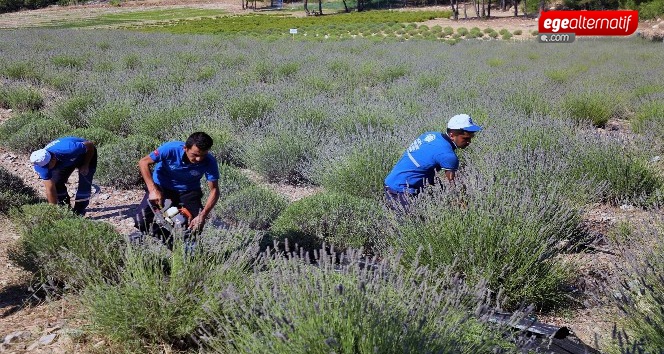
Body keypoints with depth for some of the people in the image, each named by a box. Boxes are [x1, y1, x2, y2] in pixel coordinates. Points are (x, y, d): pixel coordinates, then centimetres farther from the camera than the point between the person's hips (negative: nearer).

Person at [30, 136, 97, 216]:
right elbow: (50, 190, -25)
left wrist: (86, 165, -18)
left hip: (87, 155, -4)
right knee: (57, 183, -7)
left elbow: (90, 145, -26)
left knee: (84, 183, -17)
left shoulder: (69, 150, -45)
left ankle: (79, 211, -3)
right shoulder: (41, 164, -29)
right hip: (65, 161, 4)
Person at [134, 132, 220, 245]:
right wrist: (153, 190, -30)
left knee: (196, 227, -17)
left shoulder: (209, 162, -26)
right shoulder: (171, 149, -30)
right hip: (161, 187, -1)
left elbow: (214, 190, -20)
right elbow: (143, 162, -20)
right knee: (141, 222, -18)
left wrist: (203, 215, -34)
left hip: (188, 192, 1)